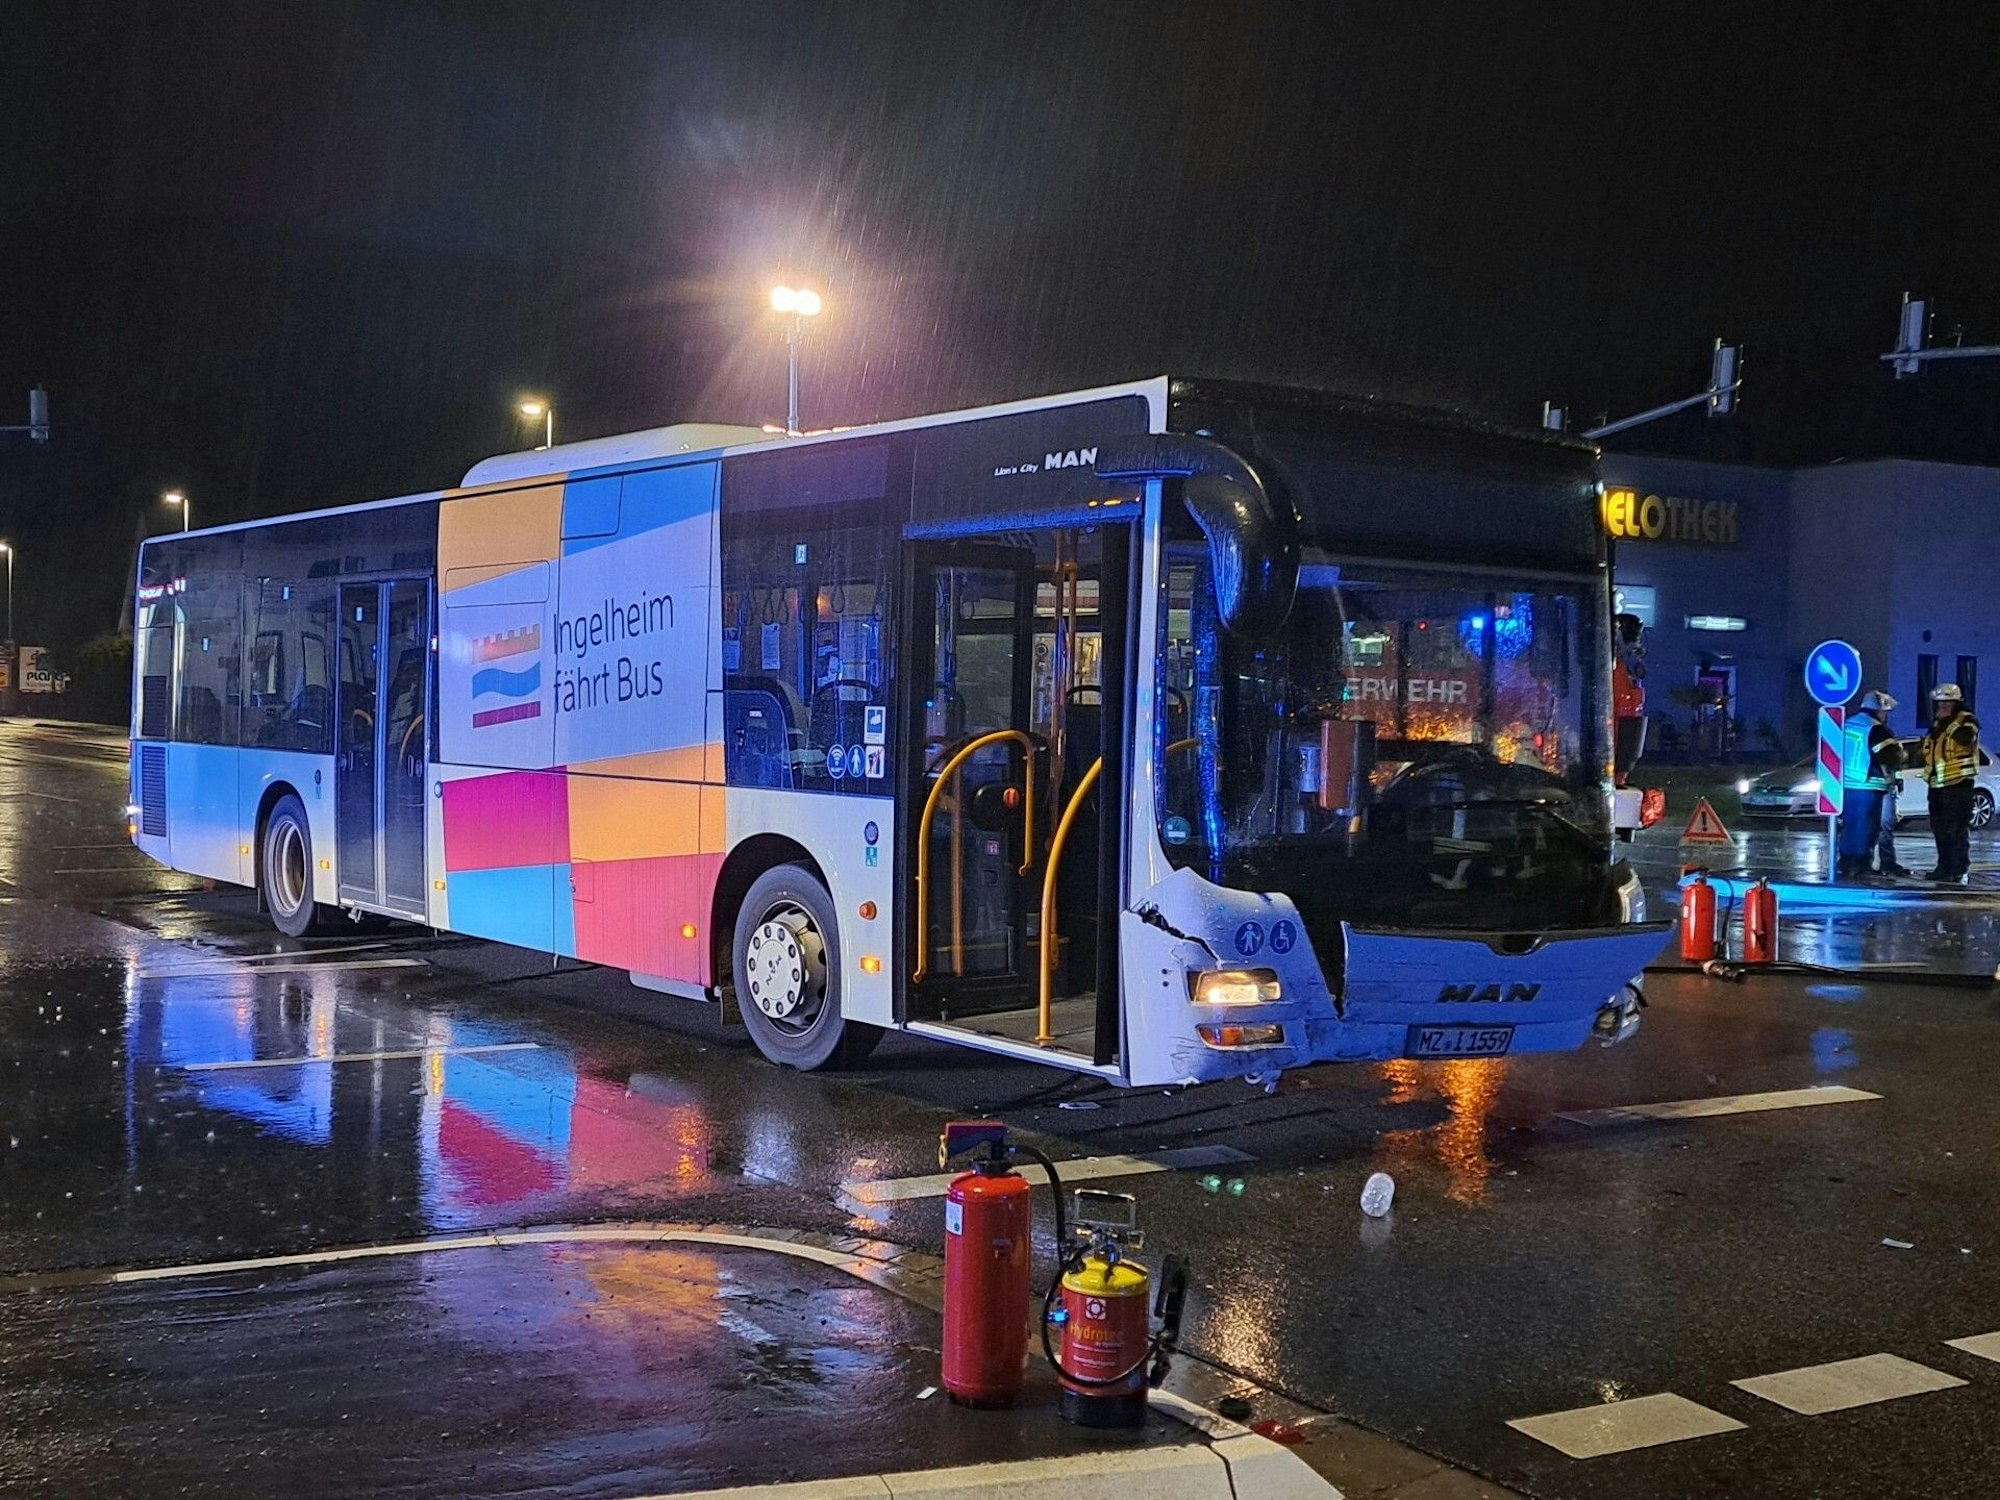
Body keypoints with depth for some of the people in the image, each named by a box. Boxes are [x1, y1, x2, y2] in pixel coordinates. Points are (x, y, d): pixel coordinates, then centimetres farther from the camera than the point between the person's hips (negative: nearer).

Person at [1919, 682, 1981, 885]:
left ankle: (1961, 871, -13)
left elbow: (1965, 738, -26)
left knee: (1957, 829, -13)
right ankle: (1945, 867, 22)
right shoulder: (1937, 723, 18)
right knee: (1939, 828, 13)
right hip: (1936, 784, 8)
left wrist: (1948, 720, -19)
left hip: (1958, 784, -8)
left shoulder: (1967, 720, -5)